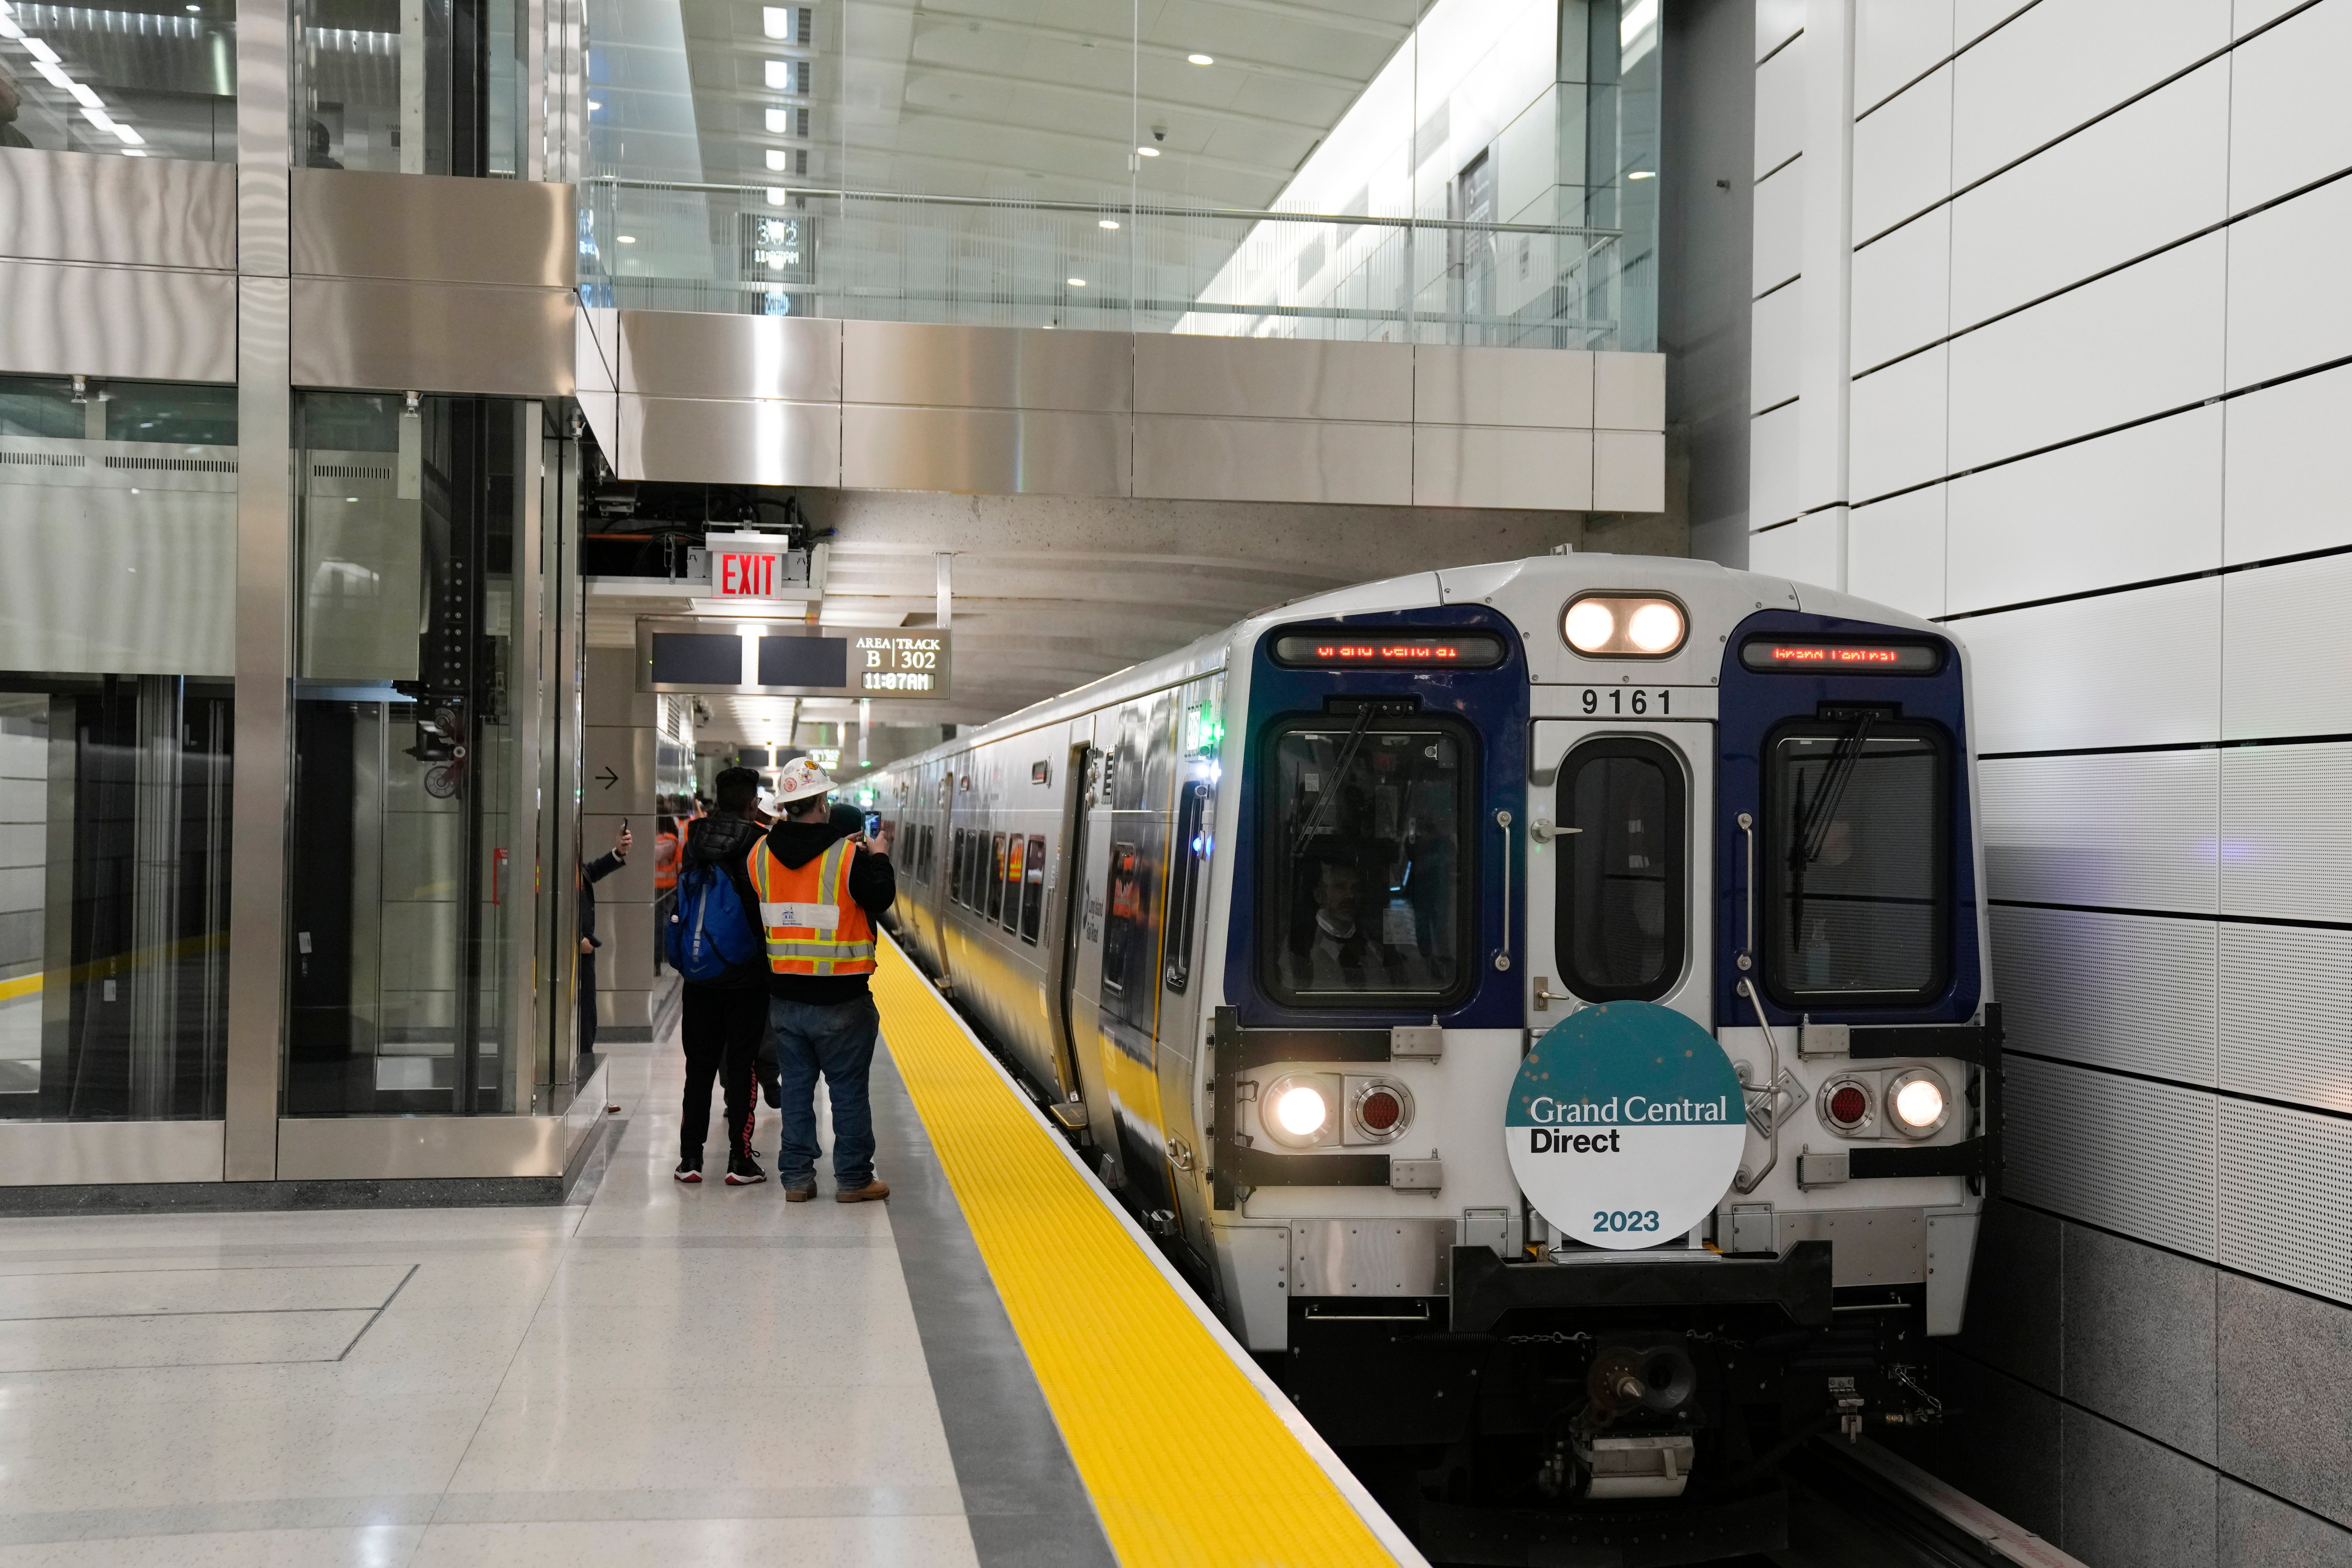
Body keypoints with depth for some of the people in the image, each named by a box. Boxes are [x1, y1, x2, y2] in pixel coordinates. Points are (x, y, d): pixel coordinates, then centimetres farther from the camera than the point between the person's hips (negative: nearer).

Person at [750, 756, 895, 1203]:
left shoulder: (761, 855, -1)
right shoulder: (848, 856, -16)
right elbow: (881, 899, -3)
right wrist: (879, 856, 14)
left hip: (784, 995, 4)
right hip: (841, 1001, -4)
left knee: (796, 1089, 13)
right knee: (849, 1091, 6)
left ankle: (796, 1178, 18)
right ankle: (853, 1179, 13)